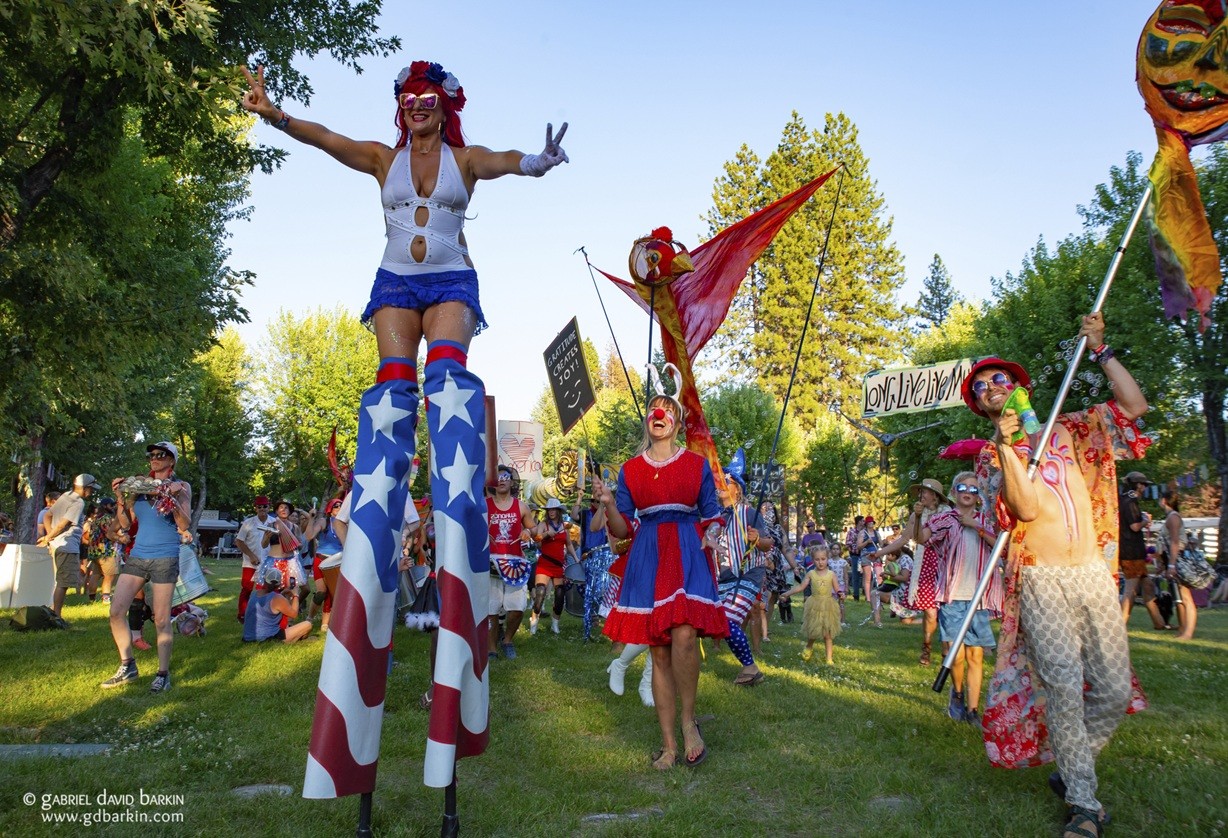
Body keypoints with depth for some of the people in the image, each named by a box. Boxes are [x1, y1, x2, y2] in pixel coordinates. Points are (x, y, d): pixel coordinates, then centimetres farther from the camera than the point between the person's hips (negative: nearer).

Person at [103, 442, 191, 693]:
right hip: (137, 555, 5)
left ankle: (163, 674, 7)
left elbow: (185, 525, -8)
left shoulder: (181, 487, 0)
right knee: (116, 611, -1)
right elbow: (126, 525, 11)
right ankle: (127, 667, 15)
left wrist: (172, 498, -20)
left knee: (161, 619, -3)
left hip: (165, 558, -5)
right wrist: (121, 498, -3)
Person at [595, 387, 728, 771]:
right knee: (659, 652, 3)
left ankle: (689, 721, -1)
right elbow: (622, 529, 9)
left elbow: (713, 516, 11)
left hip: (688, 555, -2)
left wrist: (712, 535, -10)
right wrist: (608, 504, -9)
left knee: (683, 636, -24)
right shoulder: (630, 469, 11)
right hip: (647, 558, 2)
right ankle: (668, 743, 13)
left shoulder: (697, 464, 8)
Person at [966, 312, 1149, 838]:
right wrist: (1006, 445, -18)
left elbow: (1134, 406, 6)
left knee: (1115, 689, 2)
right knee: (1064, 686, -13)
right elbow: (1025, 508, -11)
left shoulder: (1066, 431, 15)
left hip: (1093, 573, 4)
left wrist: (1101, 351, 4)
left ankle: (1069, 765, 25)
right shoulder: (991, 456, 5)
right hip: (1040, 581, -3)